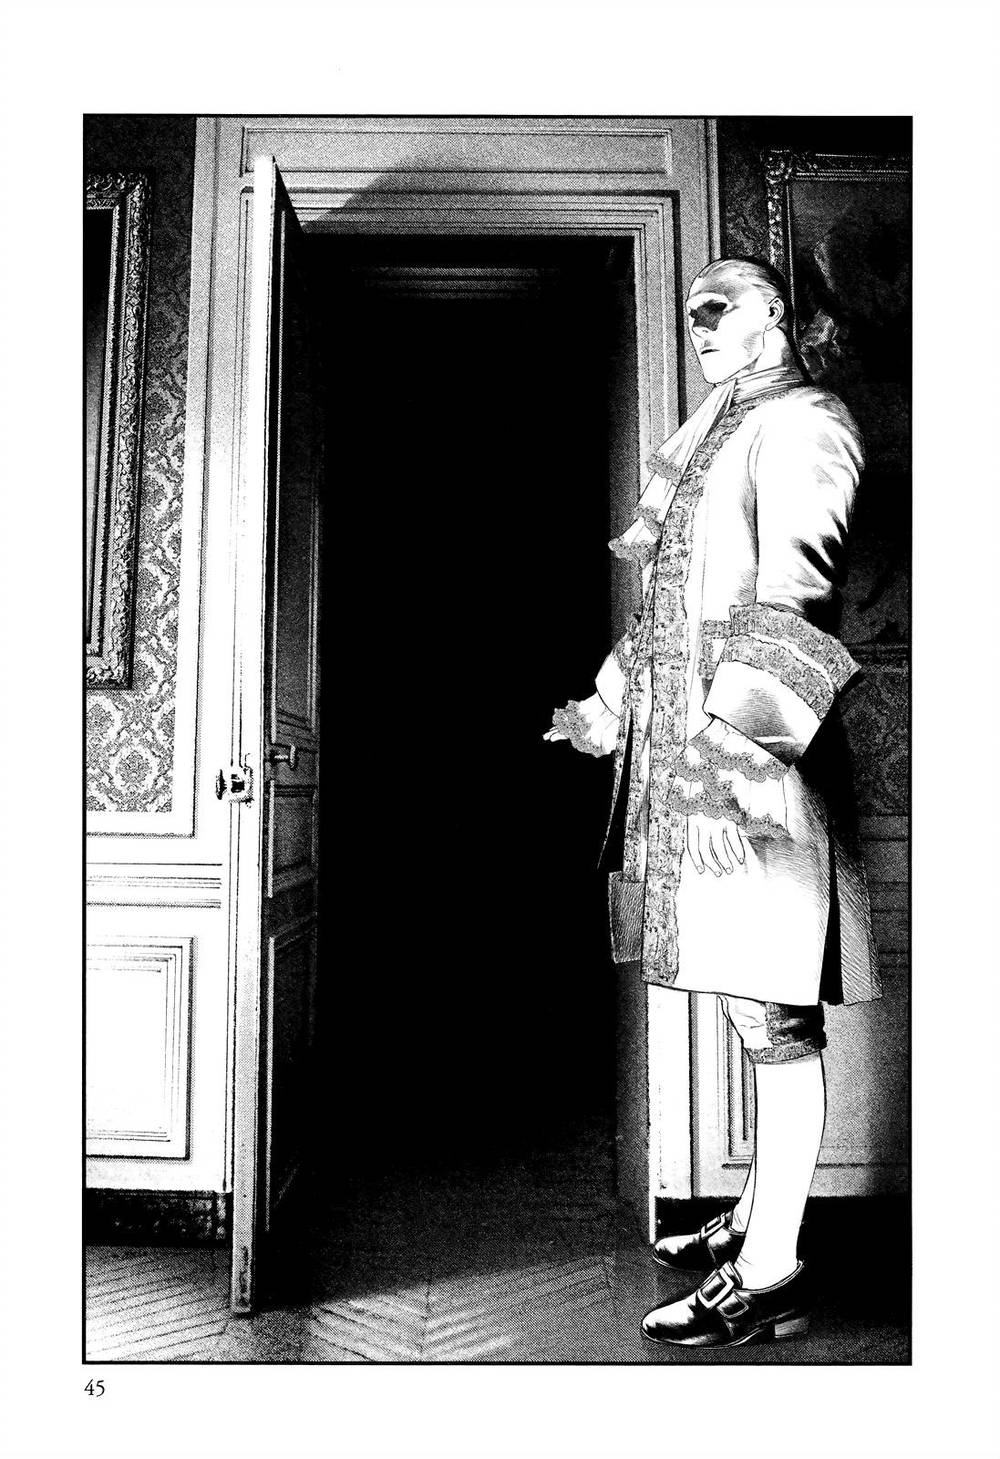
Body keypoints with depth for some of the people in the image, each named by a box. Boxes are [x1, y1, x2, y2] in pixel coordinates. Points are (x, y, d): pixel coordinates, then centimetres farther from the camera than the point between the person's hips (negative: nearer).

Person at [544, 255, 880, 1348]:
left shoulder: (801, 424, -1)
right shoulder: (712, 439, 26)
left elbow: (799, 572, -19)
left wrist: (759, 687, -34)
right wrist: (605, 707, 29)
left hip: (753, 754, -9)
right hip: (689, 746, 9)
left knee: (774, 1010, -4)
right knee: (757, 1002, 14)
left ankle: (771, 1274, 7)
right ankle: (757, 1216, 28)